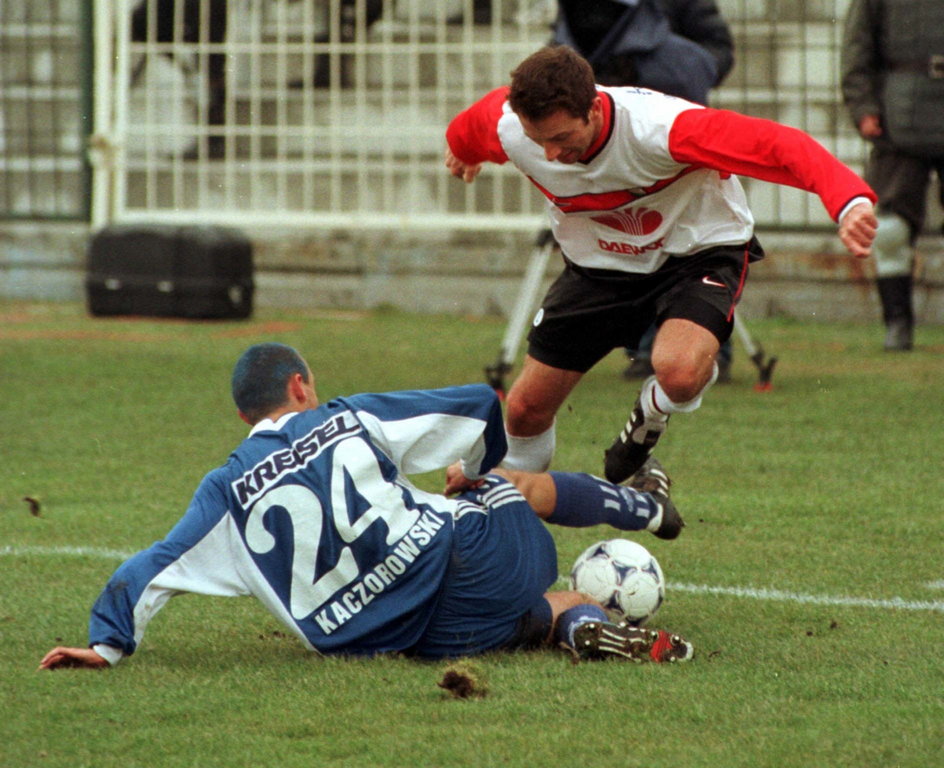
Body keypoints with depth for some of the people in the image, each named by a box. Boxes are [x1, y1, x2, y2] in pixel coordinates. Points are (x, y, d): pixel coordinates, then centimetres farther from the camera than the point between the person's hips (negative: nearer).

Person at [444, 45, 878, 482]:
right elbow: (472, 126, 4)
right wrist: (462, 151, 29)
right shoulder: (508, 130, -24)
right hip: (598, 263, 4)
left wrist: (850, 202, -61)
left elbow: (781, 147, -45)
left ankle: (649, 421, 4)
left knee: (679, 371, -34)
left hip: (697, 251, -4)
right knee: (526, 408, 4)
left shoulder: (659, 128, -39)